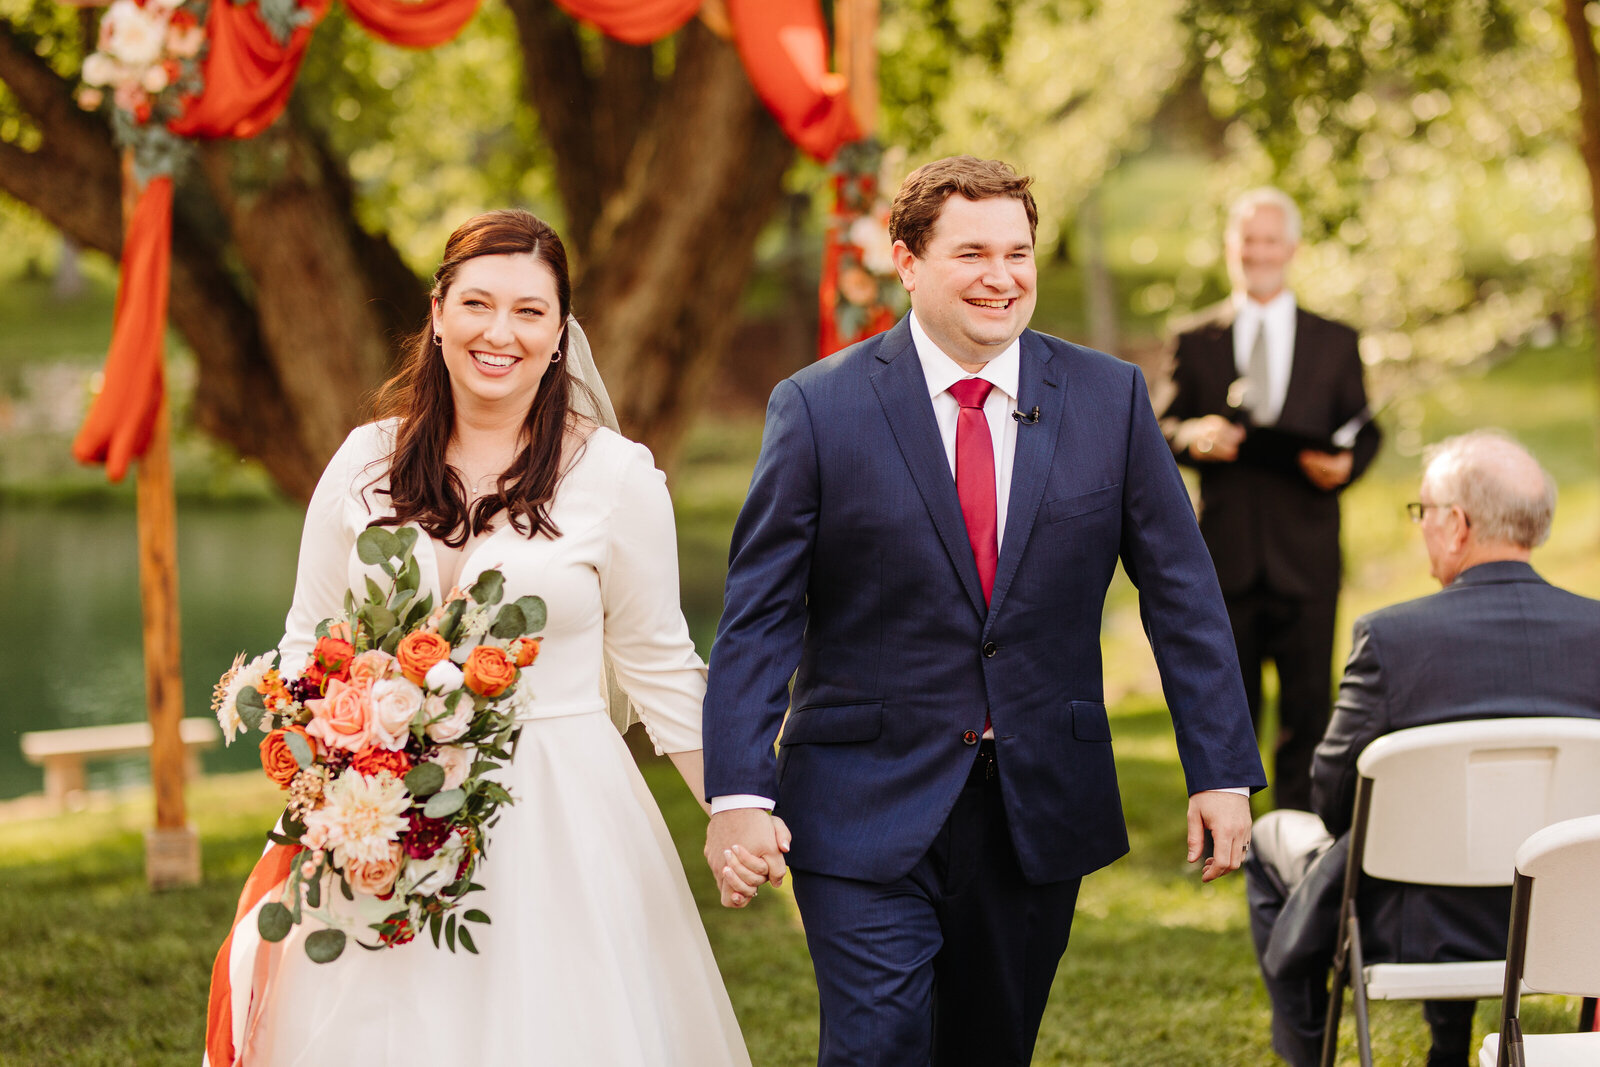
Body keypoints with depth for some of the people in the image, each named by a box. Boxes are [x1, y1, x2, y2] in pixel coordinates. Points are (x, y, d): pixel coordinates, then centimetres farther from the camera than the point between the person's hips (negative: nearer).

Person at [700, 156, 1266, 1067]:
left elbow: (1182, 592, 4)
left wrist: (1222, 774, -1)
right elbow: (759, 615, -5)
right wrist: (739, 791, -13)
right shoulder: (819, 408, -5)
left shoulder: (1109, 398, 2)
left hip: (1039, 812, 3)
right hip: (868, 814, -3)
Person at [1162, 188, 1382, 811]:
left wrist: (1345, 464, -12)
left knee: (1308, 705, -2)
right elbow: (1164, 428, 9)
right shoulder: (1196, 343, 11)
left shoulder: (1334, 344, 11)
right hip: (1224, 551, 0)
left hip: (1305, 554, 0)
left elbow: (1363, 430, 11)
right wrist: (1193, 437, -14)